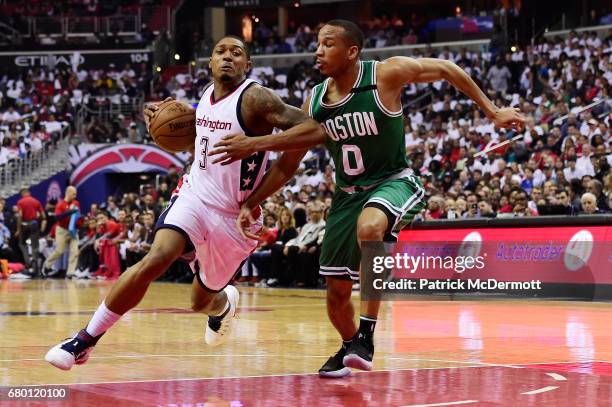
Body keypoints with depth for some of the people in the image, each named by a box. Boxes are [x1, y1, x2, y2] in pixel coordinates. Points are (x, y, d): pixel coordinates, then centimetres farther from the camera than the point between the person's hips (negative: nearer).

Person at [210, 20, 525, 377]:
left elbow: (446, 69, -5)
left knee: (369, 227, -40)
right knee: (337, 289, 7)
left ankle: (366, 336, -30)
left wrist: (492, 112, -6)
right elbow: (289, 159, 7)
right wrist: (252, 203, 3)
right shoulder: (315, 100, -2)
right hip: (348, 193, 5)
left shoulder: (387, 74, -16)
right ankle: (349, 348, 39)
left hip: (393, 183, -5)